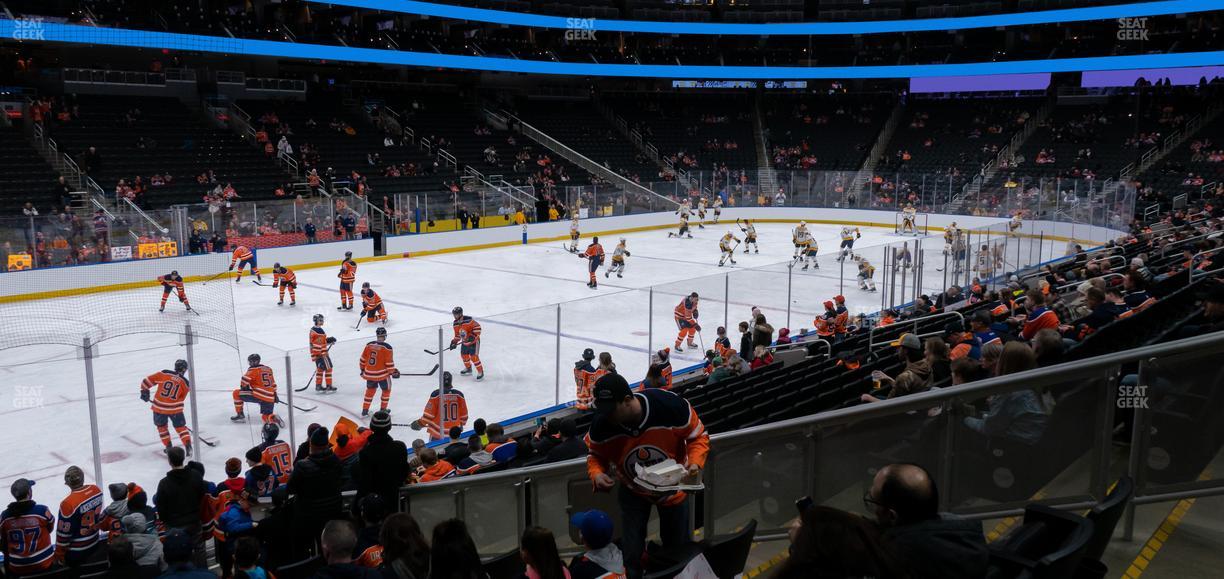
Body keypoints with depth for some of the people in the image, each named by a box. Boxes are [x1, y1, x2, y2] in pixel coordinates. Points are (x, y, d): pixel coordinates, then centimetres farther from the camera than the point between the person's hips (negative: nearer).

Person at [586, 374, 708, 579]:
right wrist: (596, 474, -27)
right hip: (633, 491, 1)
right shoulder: (601, 424, -27)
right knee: (632, 554, -1)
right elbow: (596, 455, -6)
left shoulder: (671, 406, -35)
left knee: (678, 547, 18)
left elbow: (698, 436, -17)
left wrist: (695, 462, -33)